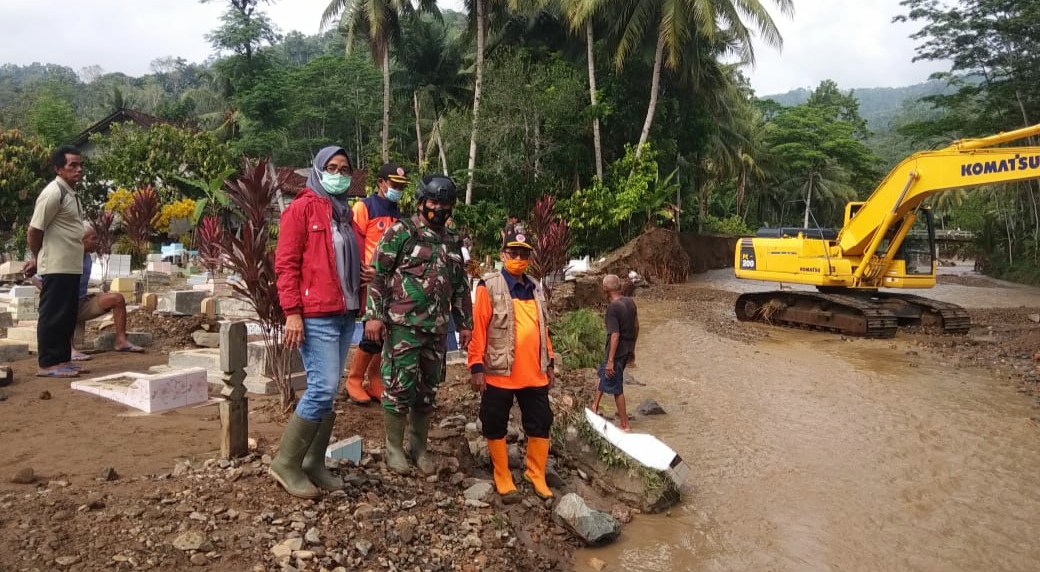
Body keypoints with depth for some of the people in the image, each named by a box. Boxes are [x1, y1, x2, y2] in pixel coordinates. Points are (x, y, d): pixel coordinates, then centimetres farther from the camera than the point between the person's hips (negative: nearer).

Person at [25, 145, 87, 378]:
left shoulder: (71, 193, 15)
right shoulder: (54, 192, -14)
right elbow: (34, 230, -14)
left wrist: (36, 260, 18)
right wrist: (38, 259, 1)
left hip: (72, 266, 9)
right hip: (57, 267, -9)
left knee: (67, 316, 12)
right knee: (52, 316, -3)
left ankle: (62, 360, 19)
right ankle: (47, 364, 3)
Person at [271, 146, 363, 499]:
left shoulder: (345, 212, 19)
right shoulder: (302, 208, -3)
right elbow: (285, 263, -9)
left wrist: (358, 304, 12)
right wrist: (292, 312, -16)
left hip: (344, 314, 8)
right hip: (315, 316, -7)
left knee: (327, 392, 10)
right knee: (323, 388, -12)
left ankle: (314, 464, 19)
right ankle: (286, 464, 3)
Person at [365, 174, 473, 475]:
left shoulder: (452, 241, 16)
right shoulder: (400, 232, -3)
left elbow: (460, 285, 21)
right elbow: (378, 275, -7)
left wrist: (465, 322, 18)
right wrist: (374, 315, -14)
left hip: (437, 328, 6)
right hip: (403, 325, -6)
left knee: (428, 389, 12)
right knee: (400, 386, -2)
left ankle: (419, 447, 25)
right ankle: (394, 447, 15)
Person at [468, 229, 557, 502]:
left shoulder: (536, 288, 12)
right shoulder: (489, 286, -7)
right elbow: (478, 328, -11)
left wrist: (550, 362, 16)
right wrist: (476, 366, -14)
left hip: (535, 374, 5)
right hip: (499, 373, -5)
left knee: (540, 425, 12)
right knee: (496, 427, 8)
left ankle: (536, 474, 30)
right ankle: (503, 478, 25)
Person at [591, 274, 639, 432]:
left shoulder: (613, 308, -22)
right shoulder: (630, 302, 1)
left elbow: (615, 335, -25)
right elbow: (636, 326, 10)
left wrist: (610, 360, -21)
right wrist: (632, 349, 21)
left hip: (617, 352, -9)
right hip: (627, 350, 9)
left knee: (616, 389, 4)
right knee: (603, 374, 26)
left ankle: (625, 425, 13)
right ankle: (594, 407, 40)